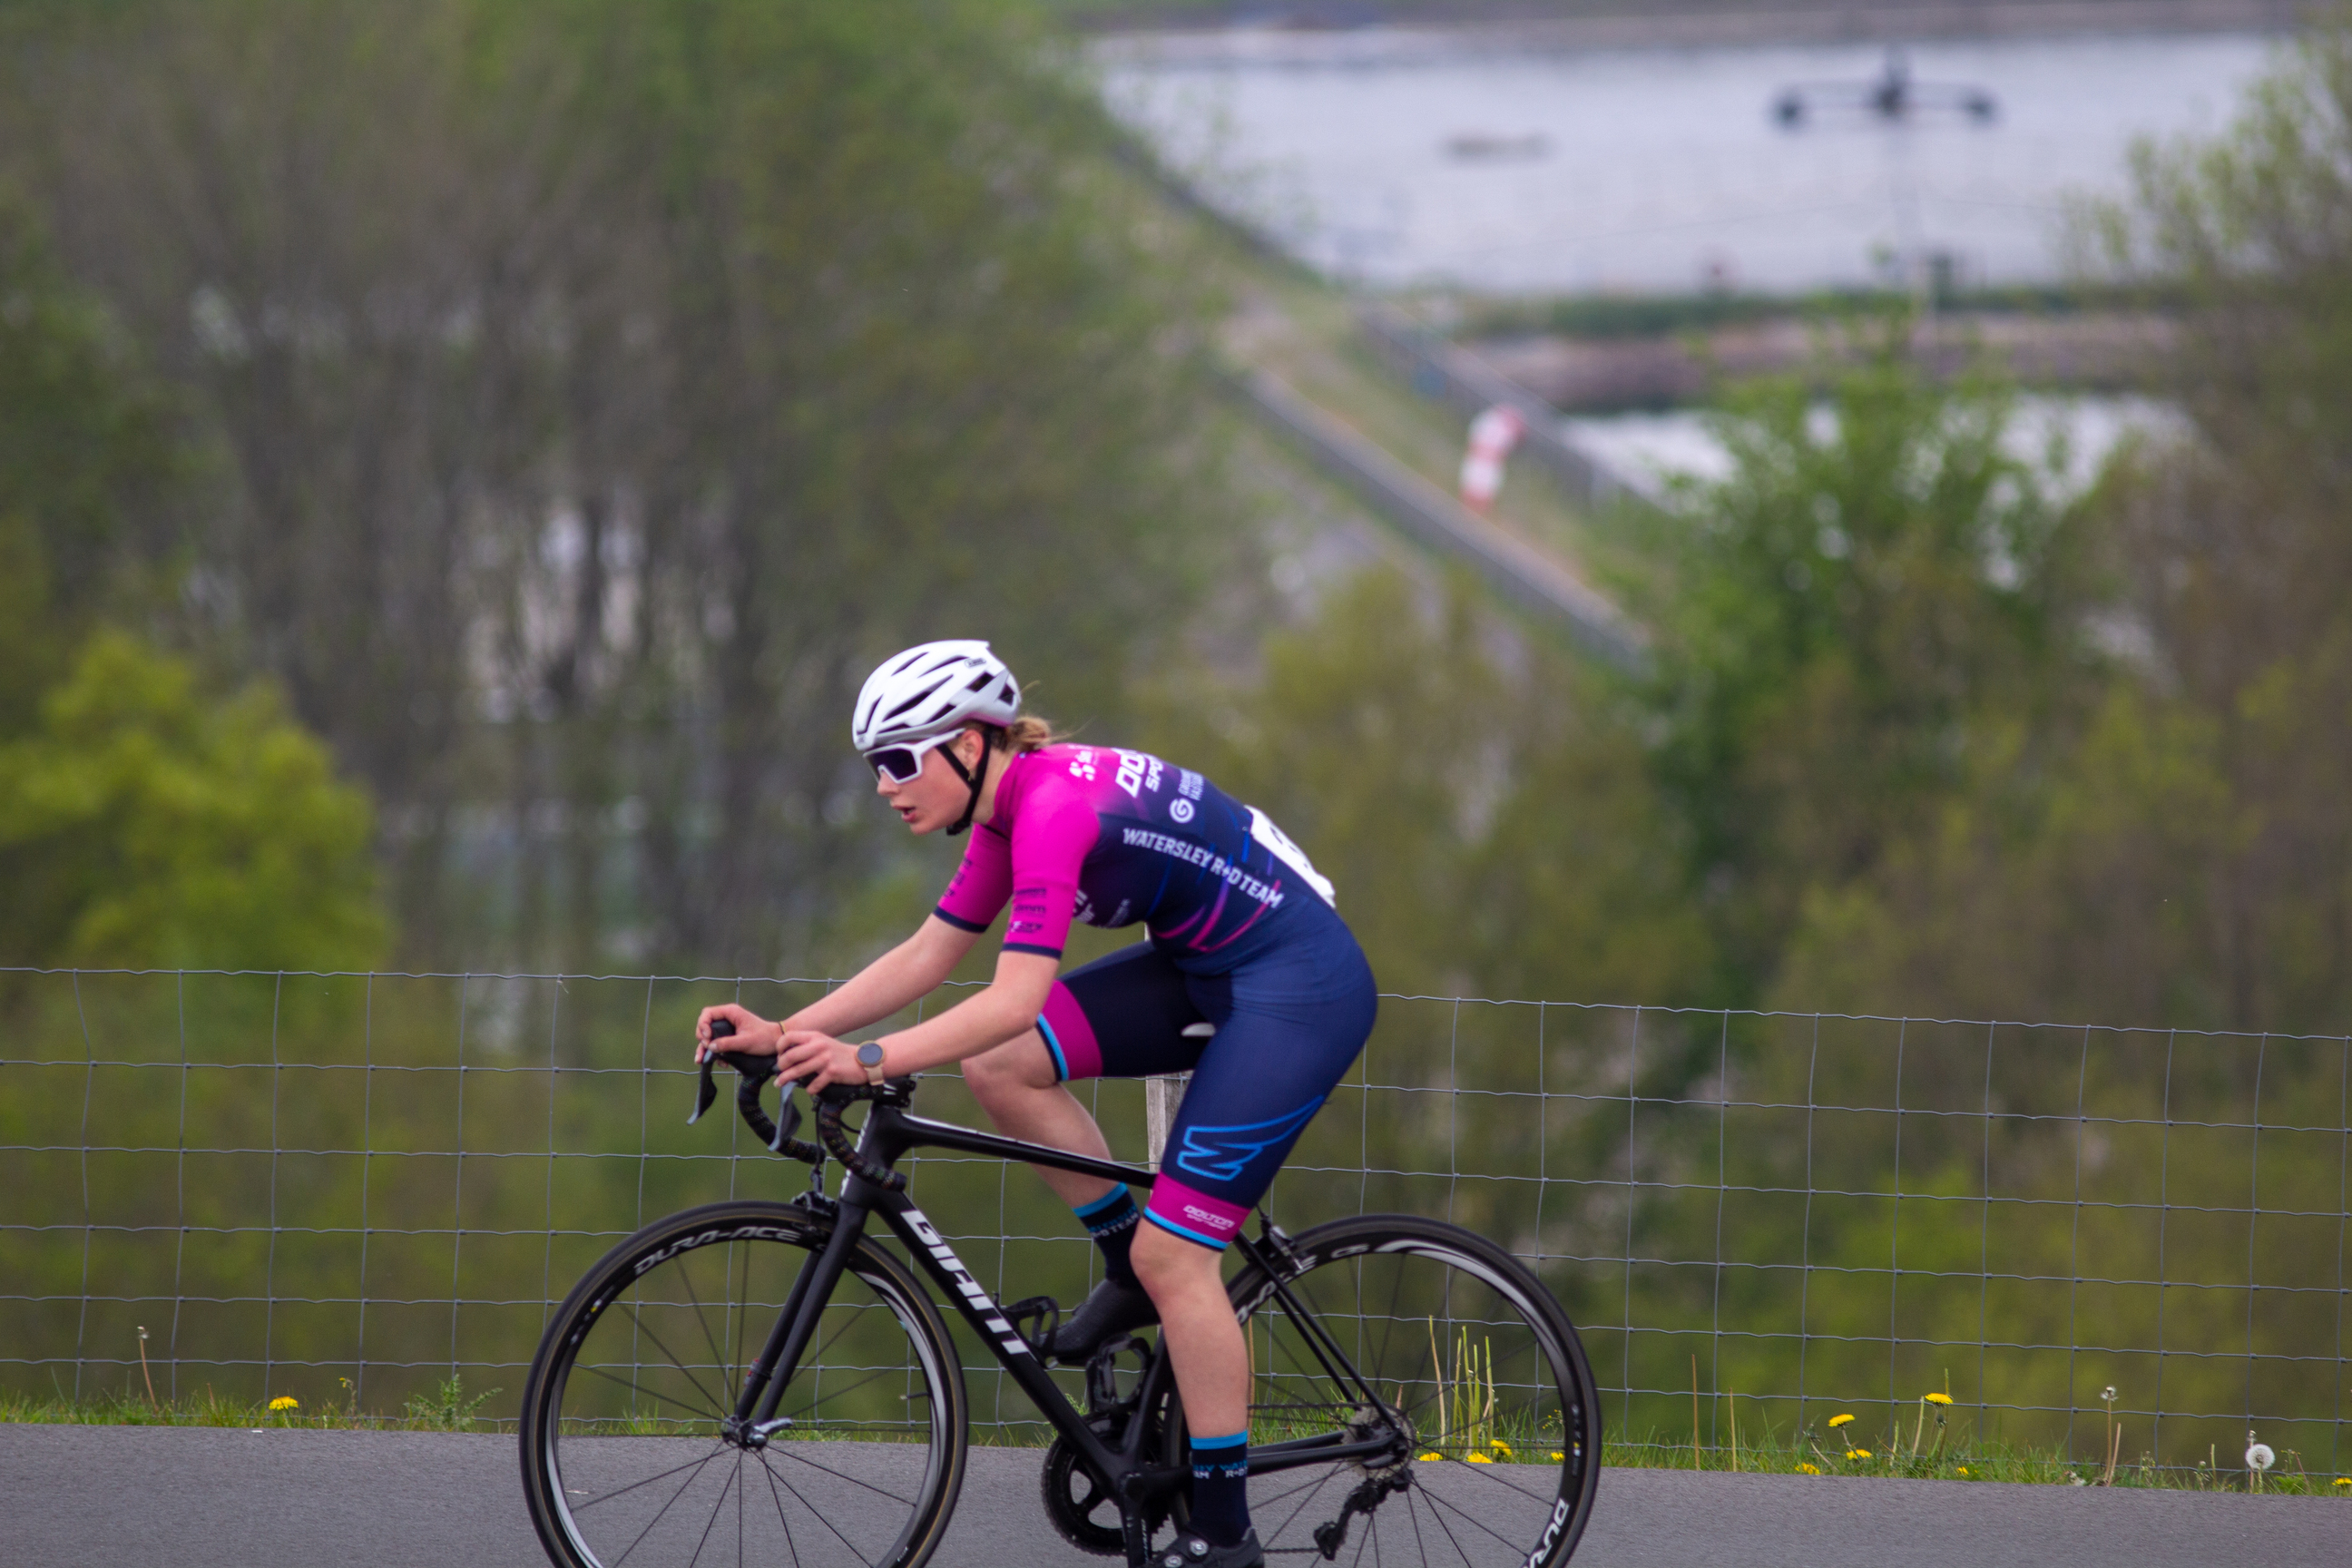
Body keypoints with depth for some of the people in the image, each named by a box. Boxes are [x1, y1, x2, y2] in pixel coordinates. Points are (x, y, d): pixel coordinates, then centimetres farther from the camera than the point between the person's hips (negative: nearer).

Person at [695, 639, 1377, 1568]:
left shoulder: (1055, 810, -24)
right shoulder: (1010, 804, 4)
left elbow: (1014, 1001, -32)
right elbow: (927, 957, 8)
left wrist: (868, 1060, -37)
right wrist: (785, 1034, -1)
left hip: (1300, 987, -9)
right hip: (1209, 971, 9)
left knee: (1172, 1257, -10)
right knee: (999, 1070, -3)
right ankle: (1133, 1276, 12)